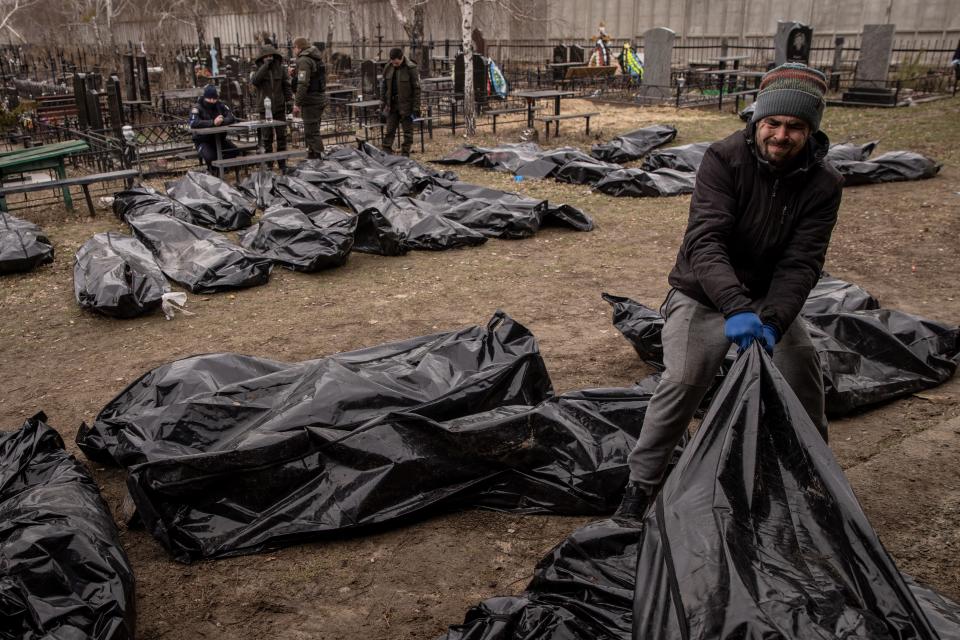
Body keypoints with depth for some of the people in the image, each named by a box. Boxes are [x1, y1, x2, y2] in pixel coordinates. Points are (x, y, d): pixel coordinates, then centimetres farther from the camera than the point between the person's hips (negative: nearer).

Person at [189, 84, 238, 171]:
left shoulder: (220, 105, 2)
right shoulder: (197, 108, -13)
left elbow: (232, 117, -8)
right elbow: (193, 123, -30)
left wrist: (222, 121, -31)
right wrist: (213, 122, -38)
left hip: (219, 138, 5)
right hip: (203, 141, -5)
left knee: (235, 151, -18)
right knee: (210, 157, -32)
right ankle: (213, 171, 3)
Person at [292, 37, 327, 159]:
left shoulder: (304, 60, -14)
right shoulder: (316, 58, 15)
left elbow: (303, 84, -22)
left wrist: (297, 103, -21)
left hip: (311, 102, -10)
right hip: (320, 98, 10)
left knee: (311, 133, -8)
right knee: (312, 132, 18)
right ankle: (312, 158, 25)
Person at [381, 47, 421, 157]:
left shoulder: (411, 68, -11)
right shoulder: (388, 68, 4)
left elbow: (416, 89, -11)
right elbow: (385, 87, 13)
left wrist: (416, 108, -14)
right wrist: (384, 104, 9)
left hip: (406, 105, -4)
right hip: (392, 105, 4)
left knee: (407, 132, 3)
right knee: (389, 131, 6)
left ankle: (405, 155, 11)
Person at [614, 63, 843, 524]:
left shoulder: (823, 184, -11)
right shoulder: (725, 158, -21)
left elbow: (801, 263, -19)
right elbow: (705, 240, -33)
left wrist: (771, 320, -37)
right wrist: (735, 308, -47)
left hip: (769, 299, 4)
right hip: (703, 296, -4)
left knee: (805, 376, 1)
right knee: (682, 382, -20)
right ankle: (640, 486, -5)